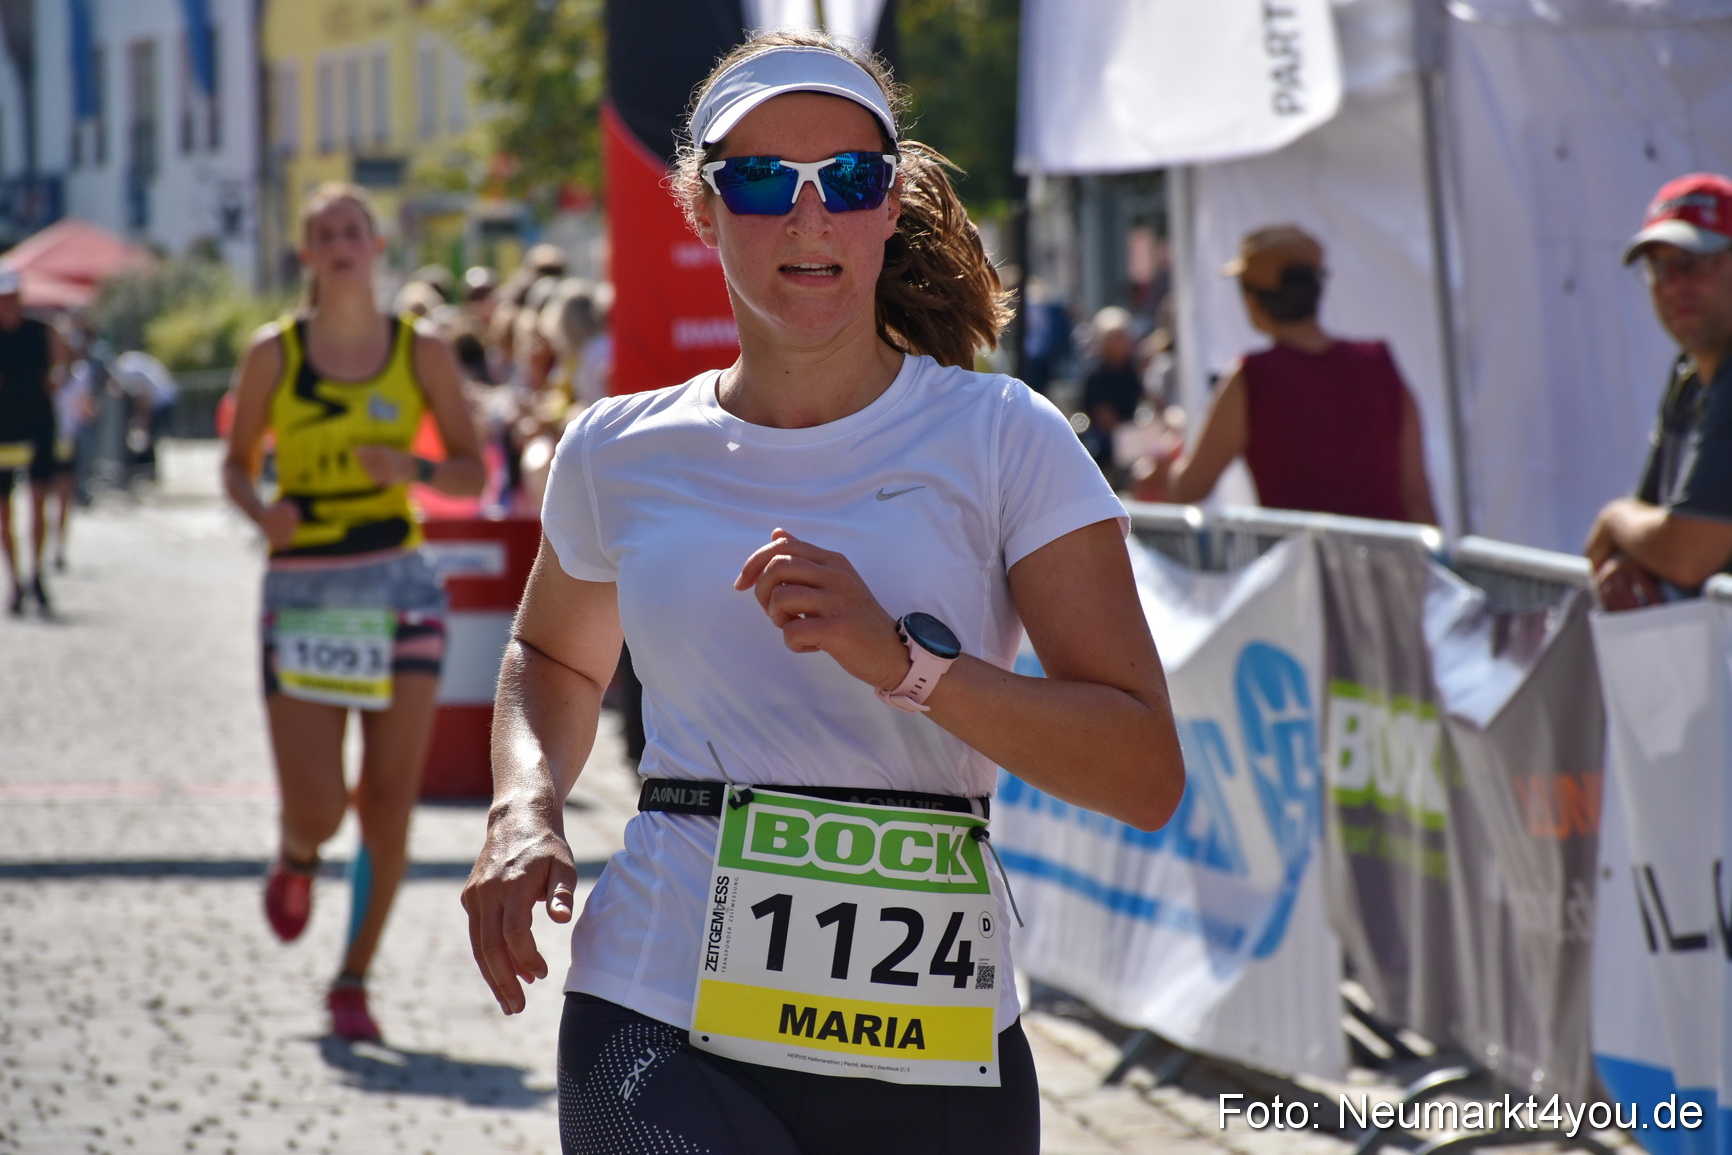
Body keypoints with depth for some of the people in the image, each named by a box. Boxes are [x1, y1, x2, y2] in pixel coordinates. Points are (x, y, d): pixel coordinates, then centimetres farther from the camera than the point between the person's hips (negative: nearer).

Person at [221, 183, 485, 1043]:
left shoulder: (421, 352, 2)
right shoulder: (274, 354, 0)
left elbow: (473, 472, 6)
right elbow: (236, 463, 9)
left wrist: (414, 469, -15)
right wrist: (259, 511, -13)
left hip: (398, 586, 1)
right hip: (301, 593, -1)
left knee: (389, 802, -2)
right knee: (317, 810, -8)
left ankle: (353, 982, 13)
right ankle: (297, 858, 31)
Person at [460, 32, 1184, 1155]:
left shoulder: (1003, 440, 0)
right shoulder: (619, 454, 8)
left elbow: (1146, 775, -7)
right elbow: (555, 657, 30)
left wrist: (904, 662, -19)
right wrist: (524, 807, 9)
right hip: (661, 1028, 0)